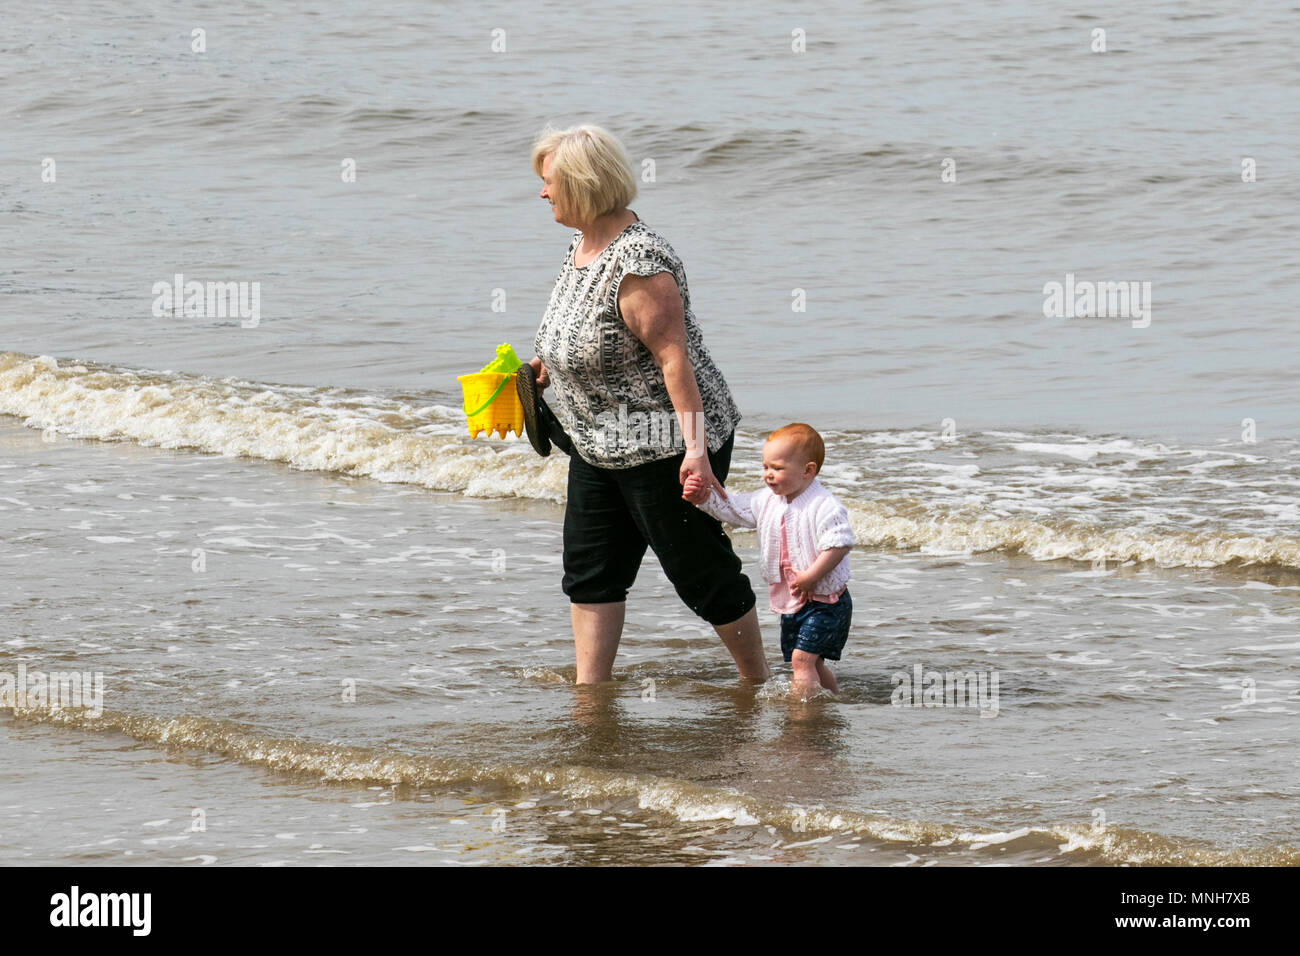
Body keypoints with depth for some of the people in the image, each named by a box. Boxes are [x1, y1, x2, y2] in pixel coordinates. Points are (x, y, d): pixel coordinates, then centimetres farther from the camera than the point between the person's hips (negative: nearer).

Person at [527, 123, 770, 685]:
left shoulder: (637, 265, -25)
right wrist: (548, 367, 9)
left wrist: (695, 449, -32)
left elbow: (674, 358, -28)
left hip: (664, 444, -10)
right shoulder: (582, 245, 5)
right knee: (589, 569, 9)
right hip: (599, 444, 10)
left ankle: (757, 681, 18)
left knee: (699, 569, 2)